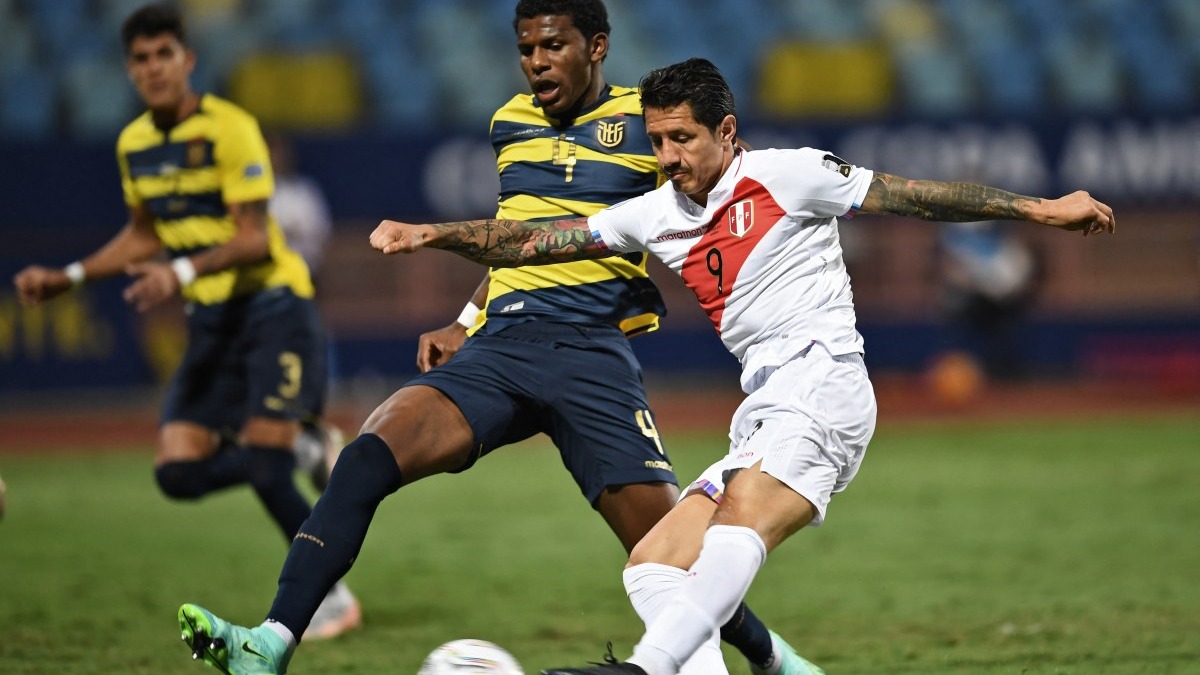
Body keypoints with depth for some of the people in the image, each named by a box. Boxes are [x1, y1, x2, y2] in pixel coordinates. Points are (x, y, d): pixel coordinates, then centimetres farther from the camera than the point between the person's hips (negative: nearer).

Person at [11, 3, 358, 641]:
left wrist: (182, 272, -34)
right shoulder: (133, 144, 7)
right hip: (210, 320, 7)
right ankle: (301, 449, 21)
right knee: (179, 474, -6)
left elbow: (255, 239, -20)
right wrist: (69, 277, 13)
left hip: (271, 306, -7)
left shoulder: (229, 128, -15)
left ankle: (333, 597, 4)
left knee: (263, 464, -16)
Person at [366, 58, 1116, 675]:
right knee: (653, 568, 2)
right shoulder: (656, 216, 16)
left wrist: (1041, 210, 1)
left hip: (822, 380, -8)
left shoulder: (786, 176, 0)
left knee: (741, 515, -31)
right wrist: (431, 234, 6)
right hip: (764, 413, 8)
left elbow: (918, 197, 3)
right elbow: (534, 241, 16)